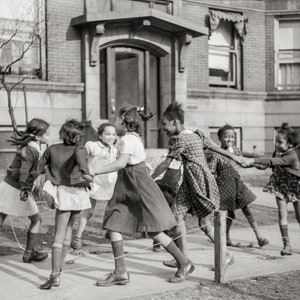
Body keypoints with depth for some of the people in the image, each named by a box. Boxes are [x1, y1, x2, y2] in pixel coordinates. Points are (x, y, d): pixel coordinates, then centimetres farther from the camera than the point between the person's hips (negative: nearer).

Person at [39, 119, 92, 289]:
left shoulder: (53, 149, 2)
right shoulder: (80, 149, -5)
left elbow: (40, 168, 10)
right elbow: (80, 156, -29)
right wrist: (85, 172, -40)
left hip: (63, 193, -1)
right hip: (78, 192, 1)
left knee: (59, 235, -5)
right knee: (68, 228, 21)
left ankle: (55, 276, -17)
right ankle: (59, 267, 28)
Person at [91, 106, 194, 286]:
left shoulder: (128, 139, -15)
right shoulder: (135, 137, 15)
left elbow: (121, 163, -28)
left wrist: (95, 172, -27)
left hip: (140, 188, -10)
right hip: (128, 190, 10)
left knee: (154, 231, -3)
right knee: (113, 225, 3)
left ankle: (184, 263, 10)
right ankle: (120, 272, 4)